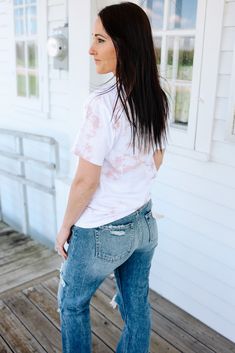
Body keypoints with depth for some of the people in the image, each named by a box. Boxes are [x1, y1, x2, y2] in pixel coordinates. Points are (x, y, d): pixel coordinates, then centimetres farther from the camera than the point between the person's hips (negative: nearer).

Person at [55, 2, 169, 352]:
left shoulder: (102, 103, -25)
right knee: (137, 306, 22)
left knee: (71, 302, 21)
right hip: (145, 223, 7)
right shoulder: (157, 99, -1)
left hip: (102, 232, -6)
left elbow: (85, 181, -21)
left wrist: (65, 226, -5)